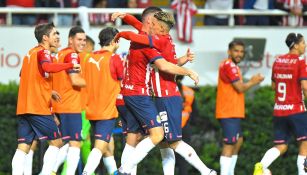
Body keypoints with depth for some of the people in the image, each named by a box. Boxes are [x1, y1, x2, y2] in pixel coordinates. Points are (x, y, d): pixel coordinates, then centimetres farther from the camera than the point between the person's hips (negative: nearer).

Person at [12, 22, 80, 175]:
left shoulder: (30, 52, 20)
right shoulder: (43, 52, -7)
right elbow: (47, 67, -29)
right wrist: (71, 65, -21)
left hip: (23, 107, 8)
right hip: (39, 107, -8)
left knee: (23, 147, 2)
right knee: (56, 142, 2)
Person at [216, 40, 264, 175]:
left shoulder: (230, 65, 19)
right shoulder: (229, 65, -13)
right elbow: (240, 88, -17)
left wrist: (252, 81, 7)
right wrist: (253, 82, -1)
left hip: (233, 113, 11)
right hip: (229, 113, -11)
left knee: (238, 140, 19)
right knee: (229, 144, -13)